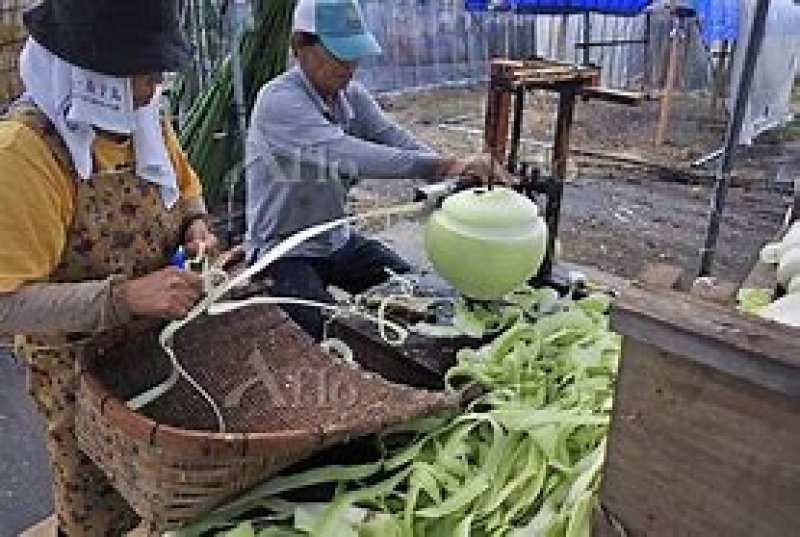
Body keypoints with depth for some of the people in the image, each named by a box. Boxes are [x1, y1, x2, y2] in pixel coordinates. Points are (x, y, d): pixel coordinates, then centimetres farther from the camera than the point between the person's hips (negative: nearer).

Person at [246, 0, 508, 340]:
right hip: (283, 250, -7)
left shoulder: (352, 95, 0)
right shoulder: (278, 101, -23)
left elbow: (396, 141, -14)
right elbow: (346, 154, -38)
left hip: (338, 239, 7)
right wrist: (443, 166, -45)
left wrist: (462, 171, -32)